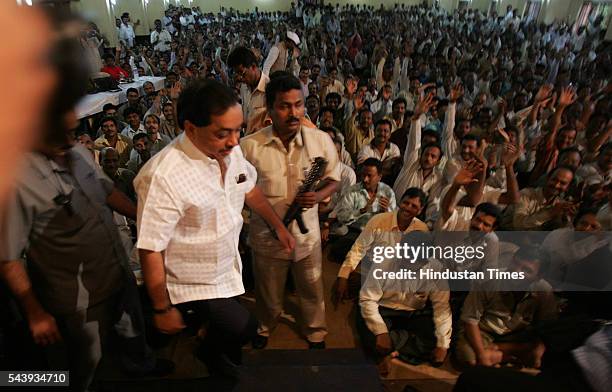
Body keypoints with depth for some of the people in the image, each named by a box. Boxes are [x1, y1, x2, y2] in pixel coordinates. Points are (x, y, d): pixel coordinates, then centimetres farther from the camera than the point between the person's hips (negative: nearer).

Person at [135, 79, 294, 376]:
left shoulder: (230, 151, -12)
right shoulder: (163, 177, -33)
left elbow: (249, 190, 6)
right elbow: (151, 251, -25)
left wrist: (278, 226, 13)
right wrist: (162, 309, -14)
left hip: (229, 269, 6)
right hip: (196, 284, -6)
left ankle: (216, 355, 58)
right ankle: (212, 352, 32)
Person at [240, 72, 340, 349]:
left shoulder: (321, 140, -11)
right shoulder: (249, 146, -16)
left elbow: (333, 179, 1)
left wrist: (317, 196, -20)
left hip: (307, 233, 1)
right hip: (266, 235, 0)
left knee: (312, 290, 21)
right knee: (268, 293, 24)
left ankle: (316, 332, 51)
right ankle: (265, 327, 56)